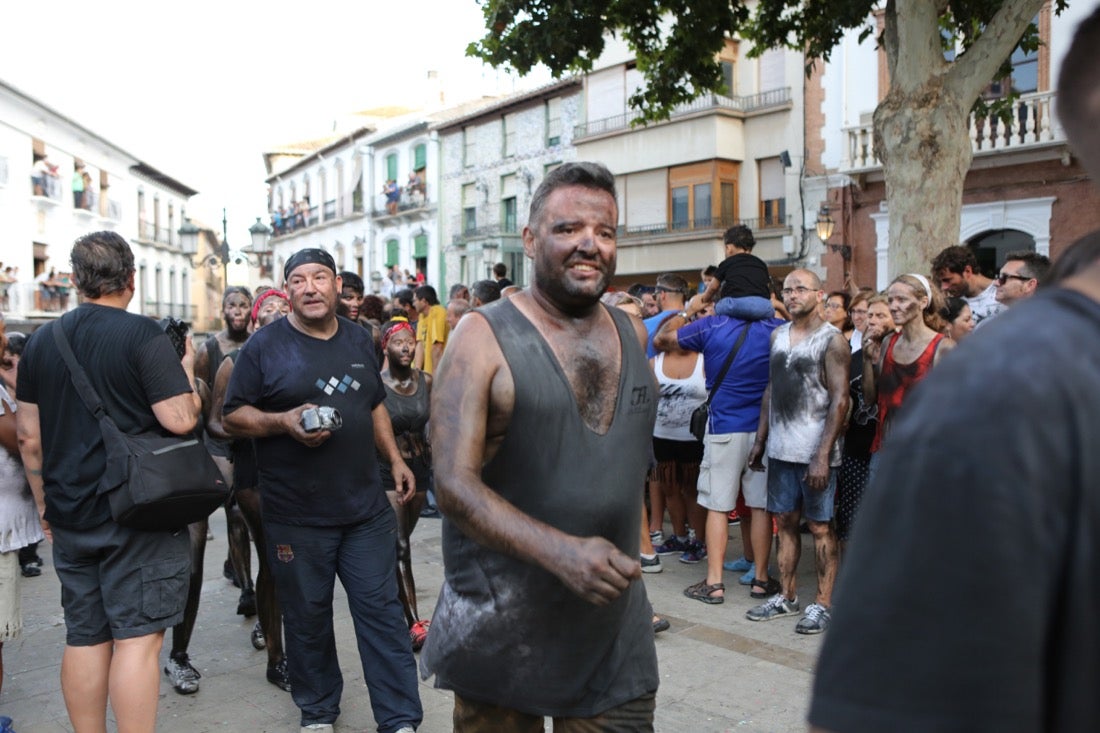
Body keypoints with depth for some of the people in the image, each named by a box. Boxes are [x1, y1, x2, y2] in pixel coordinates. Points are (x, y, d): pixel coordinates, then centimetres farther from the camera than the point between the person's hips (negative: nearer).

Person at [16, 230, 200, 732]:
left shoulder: (40, 341, 8)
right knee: (137, 636, -1)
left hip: (69, 515, 6)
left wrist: (44, 503, 20)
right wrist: (189, 372, 1)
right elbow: (180, 419, -18)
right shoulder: (143, 335, -11)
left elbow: (28, 436, 11)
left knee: (84, 637, 13)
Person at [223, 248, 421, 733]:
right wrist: (284, 422, -20)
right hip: (296, 515, -3)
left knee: (381, 609, 5)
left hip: (366, 506, 3)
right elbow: (233, 417, -3)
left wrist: (394, 458, 14)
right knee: (307, 616, 9)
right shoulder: (264, 345, -3)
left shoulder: (359, 340, 11)